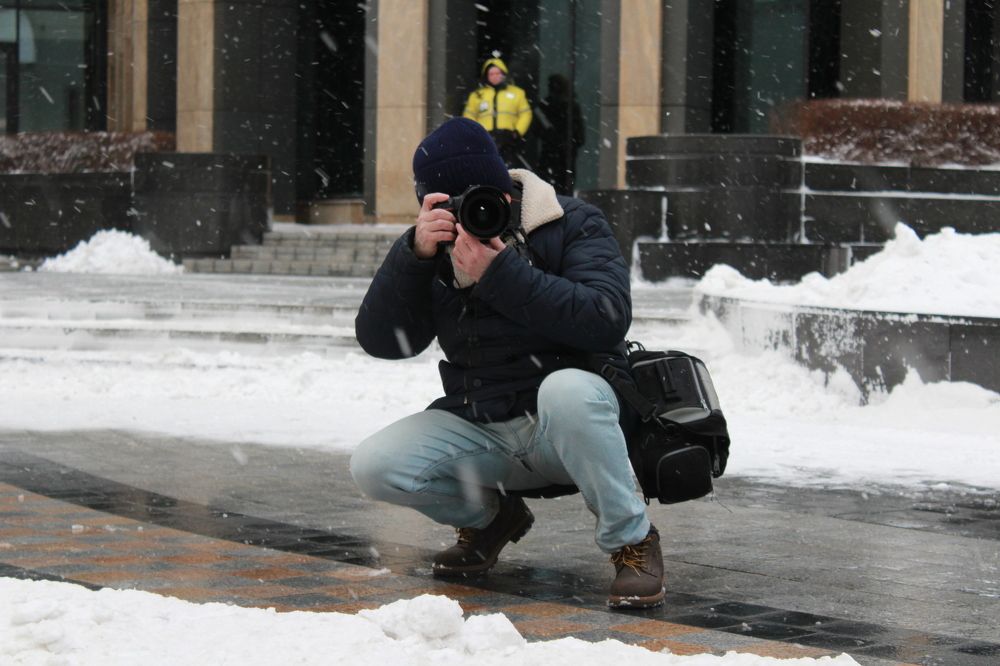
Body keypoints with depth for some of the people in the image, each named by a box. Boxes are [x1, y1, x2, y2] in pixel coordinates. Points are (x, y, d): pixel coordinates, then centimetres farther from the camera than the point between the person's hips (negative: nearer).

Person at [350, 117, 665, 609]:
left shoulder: (573, 225, -6)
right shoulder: (437, 246, 6)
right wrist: (413, 254, -20)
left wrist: (500, 274, -29)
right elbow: (381, 342, -6)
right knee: (374, 466, -17)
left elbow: (606, 320, -24)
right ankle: (488, 517, 12)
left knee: (567, 389, -39)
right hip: (479, 429, 4)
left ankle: (631, 540, -18)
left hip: (574, 419, -4)